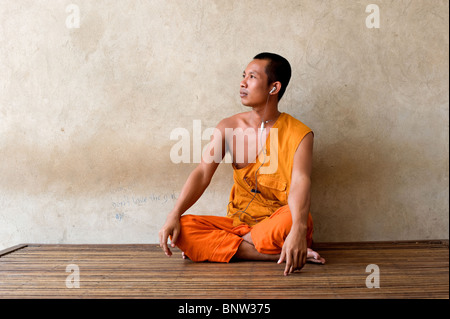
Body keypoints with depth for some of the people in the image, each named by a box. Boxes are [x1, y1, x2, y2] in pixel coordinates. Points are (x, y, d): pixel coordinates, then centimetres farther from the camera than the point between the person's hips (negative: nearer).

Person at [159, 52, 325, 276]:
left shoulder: (299, 134, -7)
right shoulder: (228, 127, 5)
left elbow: (300, 183, -24)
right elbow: (202, 174, -4)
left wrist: (298, 230, -44)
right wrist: (174, 215, -20)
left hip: (276, 224, -3)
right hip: (238, 222, 4)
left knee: (291, 219, -38)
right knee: (182, 229, -20)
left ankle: (213, 245, -18)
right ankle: (275, 254, -23)